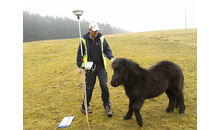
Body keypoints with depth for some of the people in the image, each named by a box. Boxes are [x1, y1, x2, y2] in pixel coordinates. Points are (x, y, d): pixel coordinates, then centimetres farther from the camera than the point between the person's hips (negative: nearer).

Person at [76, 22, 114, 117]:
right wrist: (79, 66, 1)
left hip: (101, 67, 1)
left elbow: (107, 50, 5)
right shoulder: (84, 40, -2)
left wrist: (111, 58, -14)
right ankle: (85, 107, 26)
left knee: (104, 86, -4)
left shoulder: (101, 38, 1)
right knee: (89, 88, 6)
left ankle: (107, 107, 13)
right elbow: (80, 54, 5)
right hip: (90, 68, -1)